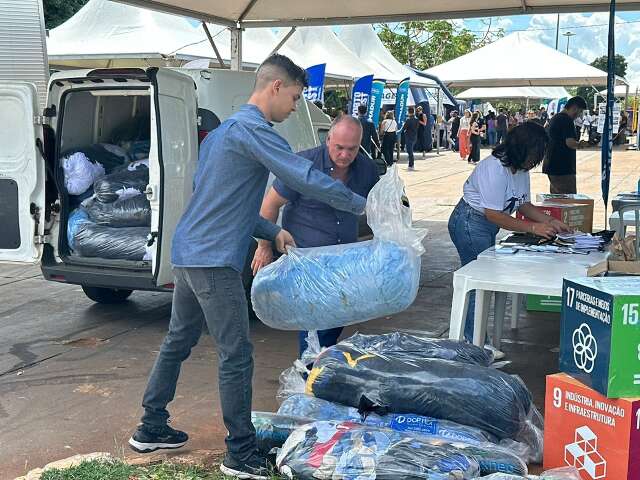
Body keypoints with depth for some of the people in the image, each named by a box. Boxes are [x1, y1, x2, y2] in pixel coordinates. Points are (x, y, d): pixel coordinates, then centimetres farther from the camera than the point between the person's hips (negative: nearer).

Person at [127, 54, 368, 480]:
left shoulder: (226, 129, 19)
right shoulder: (252, 129, -13)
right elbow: (307, 179, -21)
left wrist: (272, 232, 14)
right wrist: (362, 204, -10)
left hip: (188, 253, 10)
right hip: (214, 260, -10)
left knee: (178, 342, 18)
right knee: (236, 355, -3)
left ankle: (151, 429, 30)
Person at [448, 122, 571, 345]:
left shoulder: (521, 169, 3)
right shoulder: (494, 168, -26)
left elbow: (523, 205, 10)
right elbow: (493, 214, -27)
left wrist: (550, 221, -6)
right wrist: (533, 228, -27)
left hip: (488, 226, 9)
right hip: (470, 223, -9)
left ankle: (473, 339, 19)